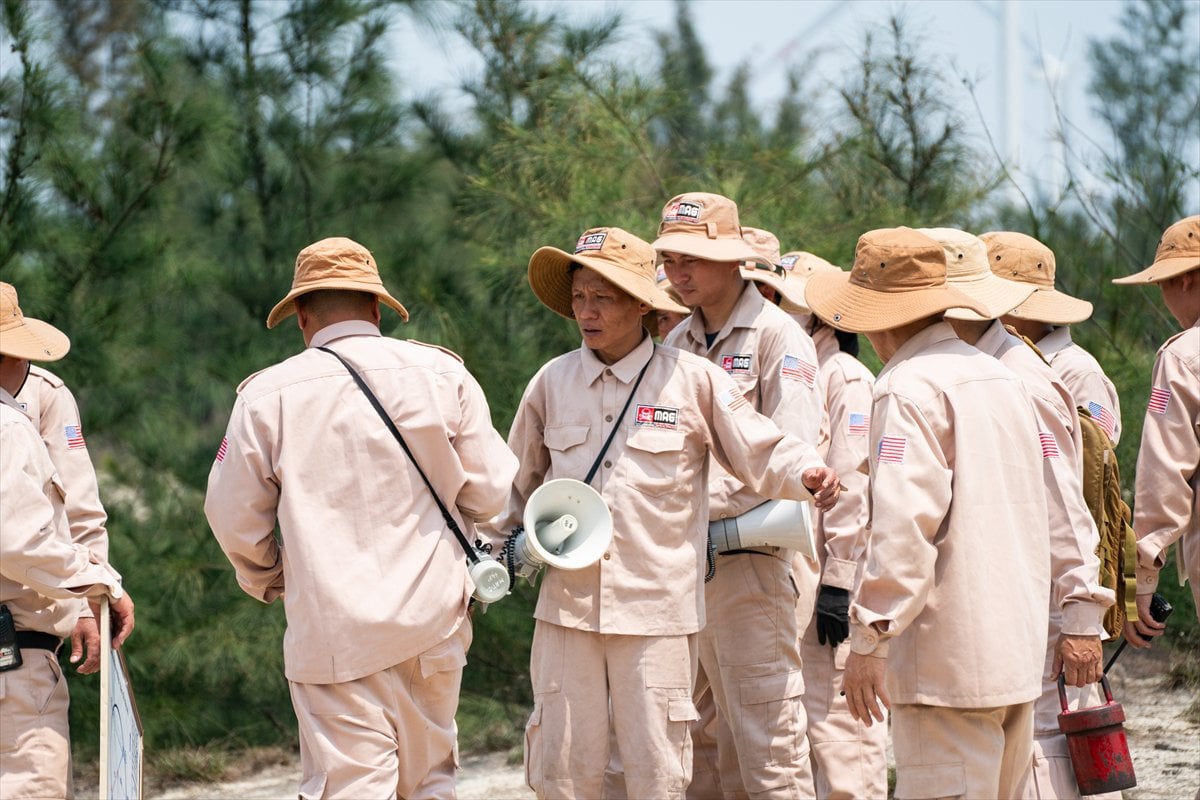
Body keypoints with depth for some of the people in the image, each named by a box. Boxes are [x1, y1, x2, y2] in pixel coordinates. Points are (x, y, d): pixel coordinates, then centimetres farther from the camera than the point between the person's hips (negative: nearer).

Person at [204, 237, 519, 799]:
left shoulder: (269, 395, -2)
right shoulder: (442, 373, 1)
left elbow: (235, 517, 4)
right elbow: (489, 492, 4)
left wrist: (267, 582, 24)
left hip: (333, 631, -2)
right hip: (432, 621, 2)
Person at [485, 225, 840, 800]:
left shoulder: (692, 381, 0)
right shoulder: (552, 382, 8)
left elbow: (761, 452, 1)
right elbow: (517, 484, 19)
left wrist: (807, 472, -19)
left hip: (657, 608, -2)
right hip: (567, 604, 2)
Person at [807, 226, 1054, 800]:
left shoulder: (909, 388, -11)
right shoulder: (998, 377, 16)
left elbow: (904, 522, -20)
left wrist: (868, 639, -17)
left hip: (948, 660, -9)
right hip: (1018, 651, 9)